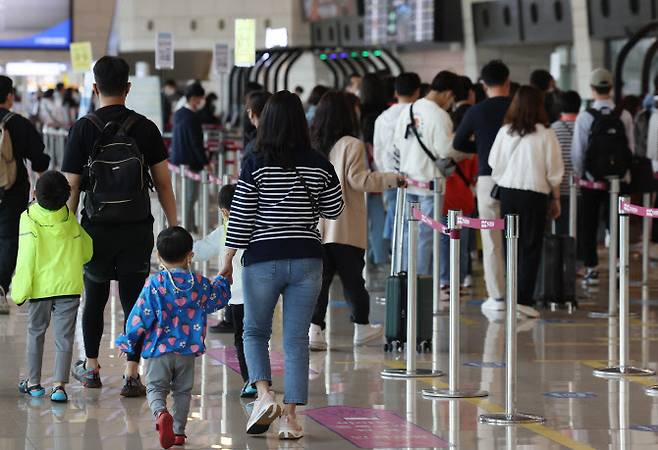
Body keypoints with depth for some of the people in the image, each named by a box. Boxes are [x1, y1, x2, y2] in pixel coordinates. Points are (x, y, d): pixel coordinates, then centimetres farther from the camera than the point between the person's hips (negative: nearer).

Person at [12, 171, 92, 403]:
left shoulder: (29, 219, -15)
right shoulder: (70, 218, -5)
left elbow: (26, 258, -16)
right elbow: (86, 251, 5)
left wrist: (19, 291, -7)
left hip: (40, 287, -1)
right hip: (69, 285, 1)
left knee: (36, 333, 16)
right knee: (64, 336, 4)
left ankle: (33, 382, 23)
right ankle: (59, 384, -4)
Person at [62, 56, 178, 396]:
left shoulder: (83, 129, -6)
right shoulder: (145, 128, -1)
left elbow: (71, 187, -5)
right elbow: (163, 183, 1)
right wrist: (173, 227, 8)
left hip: (98, 228, 0)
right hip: (138, 228, 0)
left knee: (94, 299, 16)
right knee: (133, 301, 4)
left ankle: (91, 368, 28)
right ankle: (131, 375, -1)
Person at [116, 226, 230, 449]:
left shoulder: (154, 284, -10)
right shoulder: (199, 284, 0)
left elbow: (141, 315, -9)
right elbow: (219, 297, 19)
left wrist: (127, 341, 2)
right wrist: (223, 279, 40)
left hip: (159, 349, -3)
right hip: (188, 349, 3)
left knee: (155, 387, 2)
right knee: (182, 391, 15)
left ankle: (161, 414, -27)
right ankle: (179, 431, 16)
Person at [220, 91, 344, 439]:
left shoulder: (255, 166, -8)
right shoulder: (319, 166, -1)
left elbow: (241, 218, -6)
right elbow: (334, 211, 10)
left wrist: (227, 260, 2)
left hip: (262, 260, -2)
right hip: (307, 260, 2)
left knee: (255, 331, 15)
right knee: (296, 339, 6)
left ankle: (263, 394, -5)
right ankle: (290, 415, 4)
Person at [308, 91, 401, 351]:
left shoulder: (311, 145, 6)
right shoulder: (351, 145, -9)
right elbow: (358, 179, -12)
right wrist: (393, 178, -5)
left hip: (316, 225, 4)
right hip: (346, 227, -4)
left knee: (319, 278, 3)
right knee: (352, 278, 8)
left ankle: (314, 328, -7)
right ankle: (361, 327, 21)